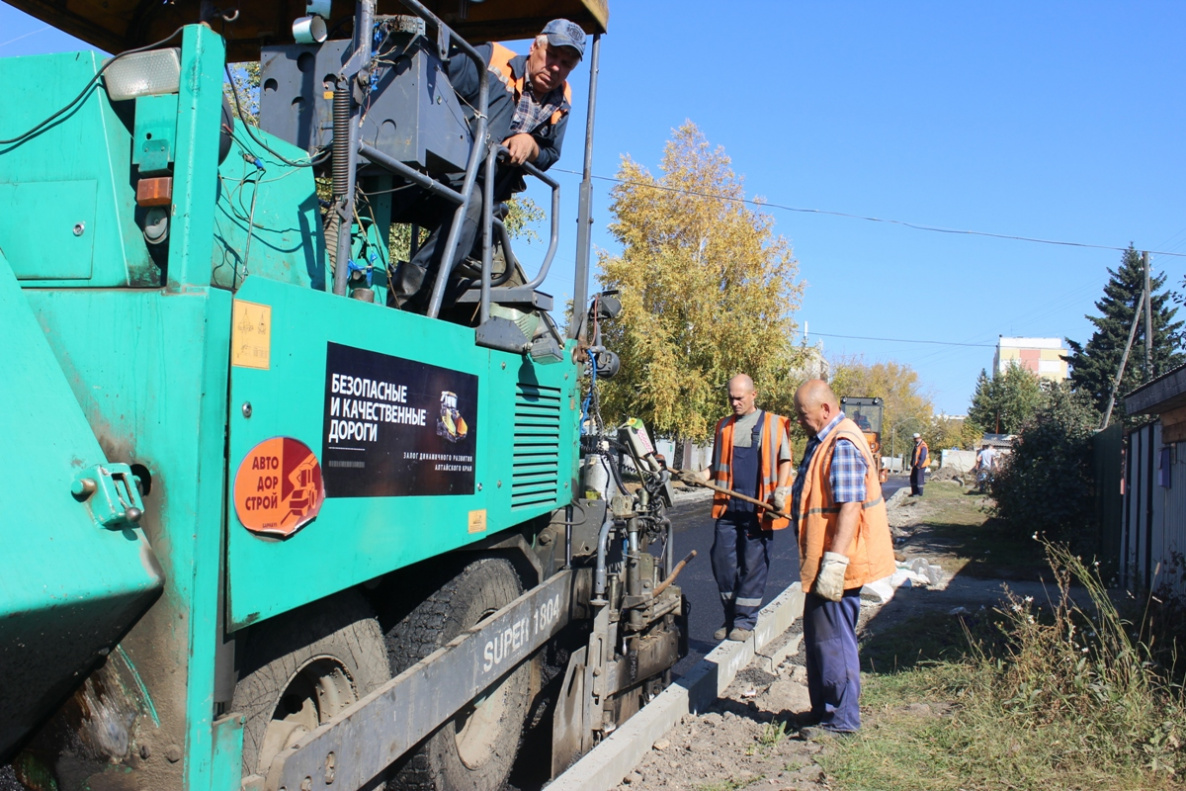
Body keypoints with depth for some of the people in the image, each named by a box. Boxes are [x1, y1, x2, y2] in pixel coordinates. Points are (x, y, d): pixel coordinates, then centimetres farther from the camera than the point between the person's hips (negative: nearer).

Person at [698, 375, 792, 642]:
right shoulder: (724, 426, 15)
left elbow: (784, 460, 4)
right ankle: (730, 617, 18)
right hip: (728, 506, 4)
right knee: (722, 561, 4)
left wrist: (780, 490, -11)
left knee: (753, 564, -1)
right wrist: (701, 476, 1)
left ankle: (745, 622, 8)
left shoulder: (773, 424, 4)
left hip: (758, 508, -4)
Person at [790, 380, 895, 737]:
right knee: (818, 636, 17)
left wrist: (834, 563, -29)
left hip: (837, 564, -11)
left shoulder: (842, 446, -20)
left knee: (832, 639, -2)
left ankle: (841, 718, 9)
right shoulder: (823, 440, 13)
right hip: (822, 563, 11)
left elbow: (850, 508, -27)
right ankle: (824, 710, 28)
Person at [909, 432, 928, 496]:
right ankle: (914, 492, 19)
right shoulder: (916, 446, 16)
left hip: (920, 466, -10)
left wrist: (919, 465, -23)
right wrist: (912, 464, 15)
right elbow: (913, 456, 22)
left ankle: (919, 493, -1)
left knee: (919, 479, -7)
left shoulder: (923, 446, -14)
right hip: (915, 466, 10)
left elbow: (923, 457, -21)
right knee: (913, 479, 12)